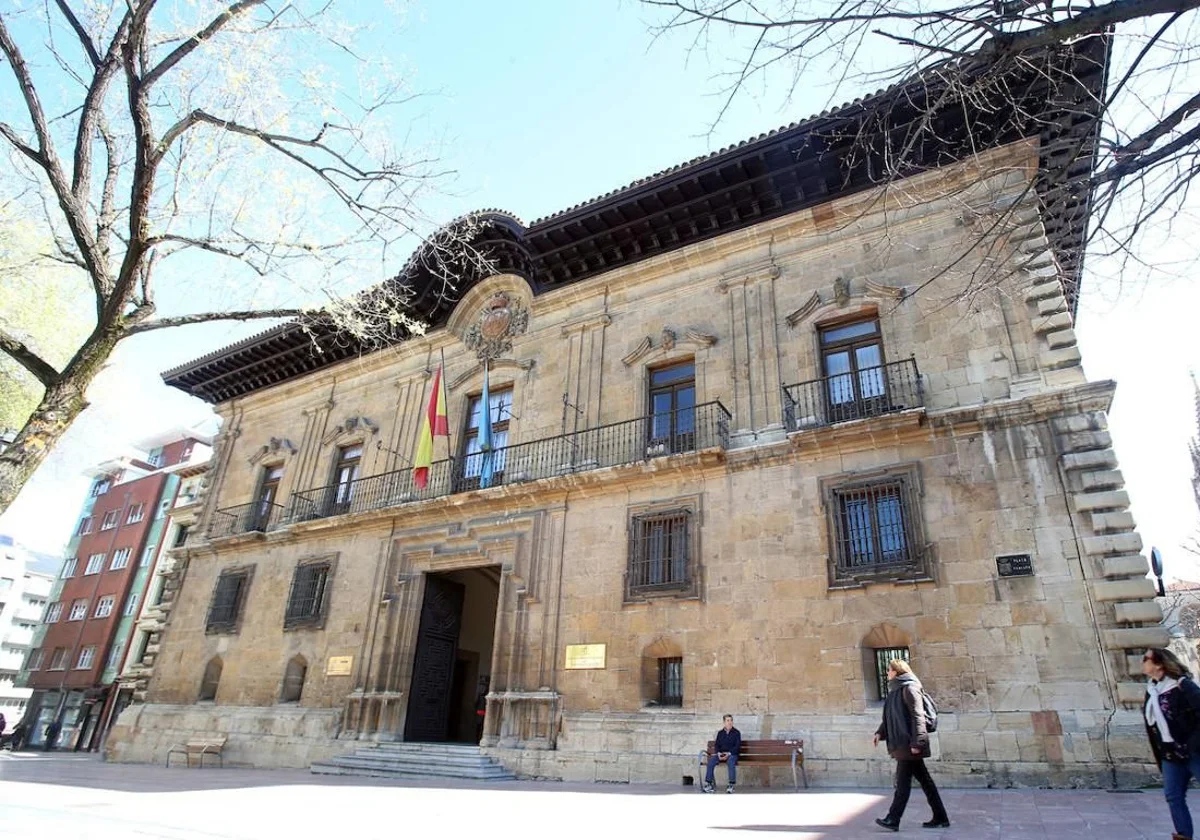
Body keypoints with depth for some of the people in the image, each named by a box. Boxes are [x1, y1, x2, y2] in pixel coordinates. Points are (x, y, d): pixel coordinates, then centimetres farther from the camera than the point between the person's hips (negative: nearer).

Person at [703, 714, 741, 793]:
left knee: (731, 761, -39)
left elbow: (737, 746, -5)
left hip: (732, 754, -3)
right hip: (721, 754, 3)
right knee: (711, 760, -26)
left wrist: (729, 753, -18)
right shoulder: (720, 732, 14)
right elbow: (717, 745, 12)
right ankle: (708, 784, -22)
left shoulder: (736, 732, 3)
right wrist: (718, 753, -11)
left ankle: (731, 785, -33)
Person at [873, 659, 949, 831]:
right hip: (902, 744, 9)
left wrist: (916, 742, -21)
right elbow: (890, 718, 18)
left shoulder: (909, 688, -13)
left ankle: (893, 820, 2)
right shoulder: (895, 690, 14)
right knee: (924, 779, 13)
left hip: (909, 744, -9)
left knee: (903, 782, -2)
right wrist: (880, 732, 8)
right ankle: (940, 818, 20)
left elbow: (918, 716, -18)